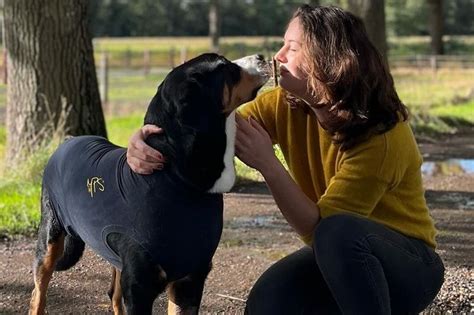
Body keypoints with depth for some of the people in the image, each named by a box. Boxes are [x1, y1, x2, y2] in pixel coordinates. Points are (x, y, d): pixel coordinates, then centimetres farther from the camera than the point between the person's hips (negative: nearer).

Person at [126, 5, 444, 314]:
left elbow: (319, 227, -29)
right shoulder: (284, 106, -10)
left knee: (339, 233, -37)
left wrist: (267, 164, -38)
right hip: (337, 255, 6)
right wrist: (148, 139, -36)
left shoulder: (383, 136, -28)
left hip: (410, 265, -6)